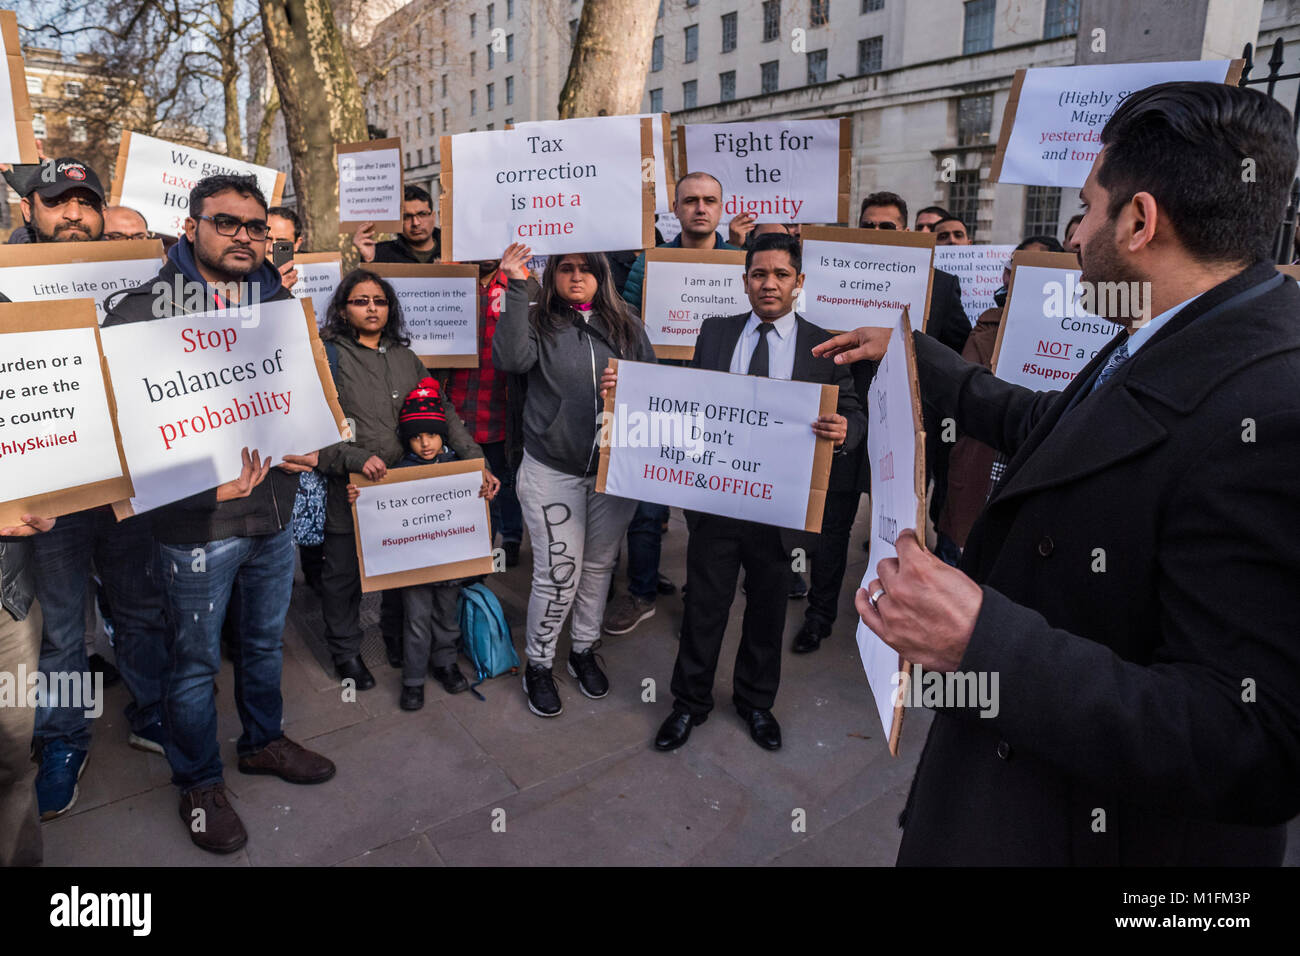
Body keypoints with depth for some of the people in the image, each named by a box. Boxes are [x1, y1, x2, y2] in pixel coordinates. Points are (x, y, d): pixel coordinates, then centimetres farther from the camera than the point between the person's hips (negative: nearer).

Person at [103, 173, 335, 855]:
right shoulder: (147, 308, -10)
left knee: (265, 638, 22)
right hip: (198, 520, -5)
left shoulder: (278, 303, 7)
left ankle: (262, 741, 44)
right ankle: (199, 784, 31)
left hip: (275, 509, 5)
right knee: (196, 658, 11)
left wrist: (305, 444, -3)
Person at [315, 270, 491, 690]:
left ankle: (401, 637, 38)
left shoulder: (405, 358, 11)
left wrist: (477, 461, -3)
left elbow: (443, 413, 7)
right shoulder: (330, 355, -4)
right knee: (344, 572, 12)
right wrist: (355, 458, -27)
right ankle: (345, 649, 34)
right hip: (349, 489, -3)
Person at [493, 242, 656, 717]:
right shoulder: (537, 322, -1)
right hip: (552, 471, -3)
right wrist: (516, 288, -23)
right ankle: (538, 665, 20)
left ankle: (584, 650, 37)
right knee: (557, 573, -1)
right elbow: (510, 359, -22)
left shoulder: (627, 326, 6)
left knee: (599, 565, 16)